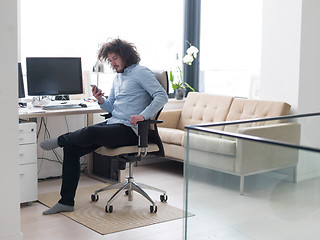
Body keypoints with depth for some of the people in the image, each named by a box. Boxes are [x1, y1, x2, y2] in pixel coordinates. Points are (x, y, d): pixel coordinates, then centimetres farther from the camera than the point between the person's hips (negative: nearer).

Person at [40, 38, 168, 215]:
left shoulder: (141, 72, -3)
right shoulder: (118, 77, 23)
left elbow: (162, 96, -14)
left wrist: (143, 115, -27)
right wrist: (101, 100, 1)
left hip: (130, 129, -9)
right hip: (113, 123, 9)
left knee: (90, 132, -32)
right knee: (71, 148, -5)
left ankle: (61, 140, 4)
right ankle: (66, 201, -2)